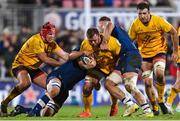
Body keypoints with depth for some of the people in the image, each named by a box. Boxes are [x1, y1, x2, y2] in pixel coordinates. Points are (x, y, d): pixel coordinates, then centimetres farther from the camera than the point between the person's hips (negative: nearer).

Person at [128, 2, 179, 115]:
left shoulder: (158, 20, -16)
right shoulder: (135, 24, -10)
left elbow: (174, 32, -5)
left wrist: (175, 51, -3)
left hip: (159, 52, -2)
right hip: (144, 55, 3)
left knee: (159, 74, -30)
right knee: (148, 83, -5)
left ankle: (161, 100, -9)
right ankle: (155, 108, 17)